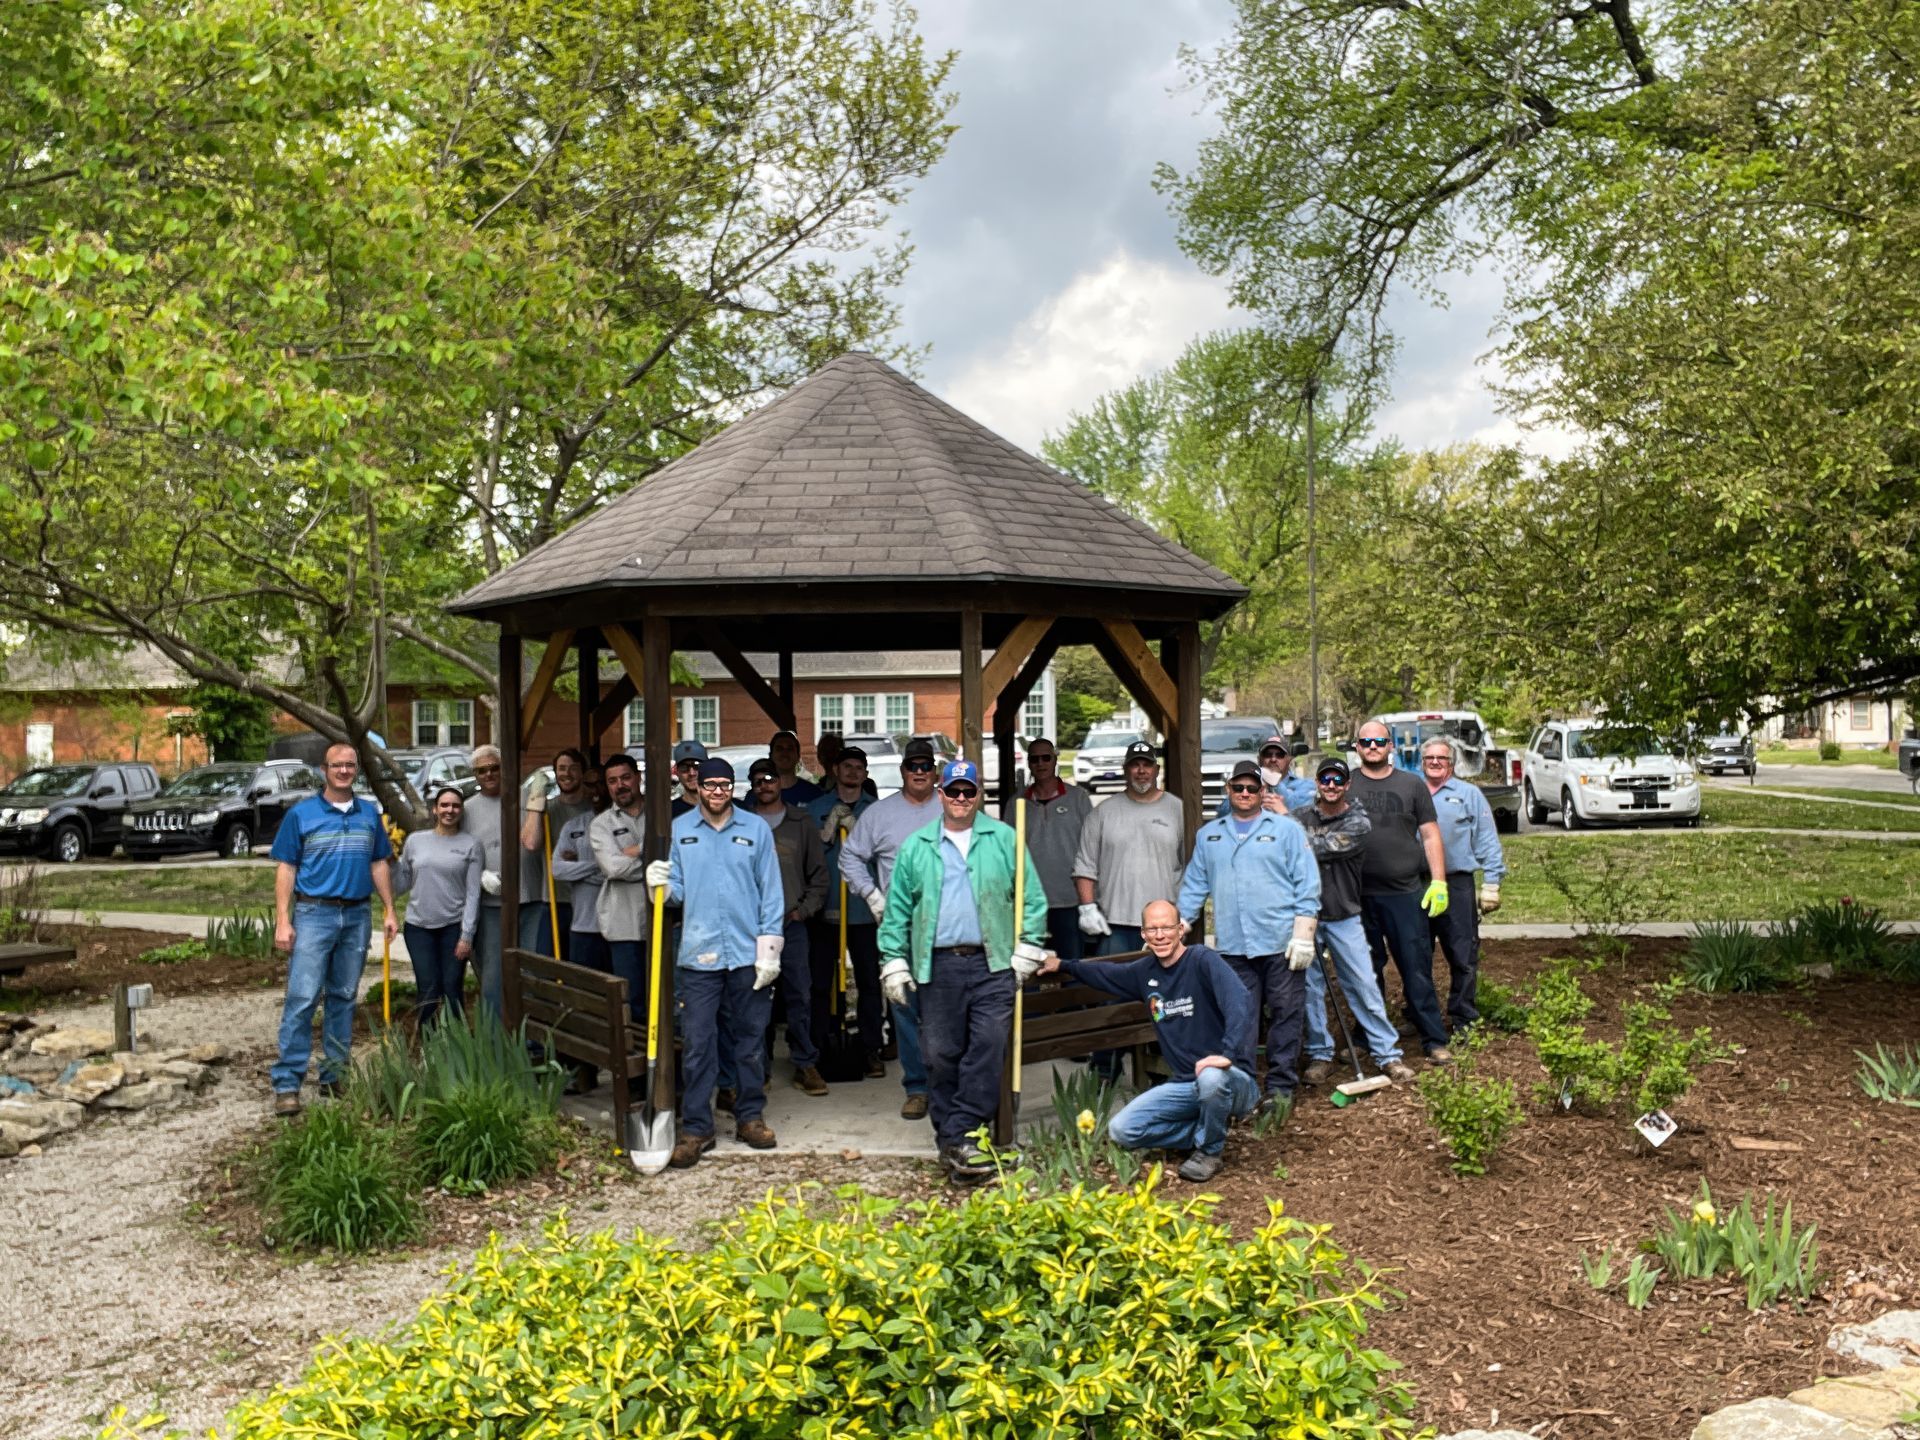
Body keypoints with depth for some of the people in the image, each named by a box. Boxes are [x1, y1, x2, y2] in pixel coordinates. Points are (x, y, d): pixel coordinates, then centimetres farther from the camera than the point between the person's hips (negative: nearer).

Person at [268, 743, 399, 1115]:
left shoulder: (369, 814, 10)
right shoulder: (301, 814, 0)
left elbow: (380, 864, 14)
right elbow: (285, 868, -2)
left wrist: (389, 911, 8)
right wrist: (282, 921, -9)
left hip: (357, 916, 4)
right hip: (314, 914, -4)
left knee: (344, 998, 10)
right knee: (302, 998, -9)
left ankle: (334, 1076, 18)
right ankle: (287, 1083, -6)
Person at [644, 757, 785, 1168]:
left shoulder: (756, 828, 3)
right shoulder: (679, 830, 5)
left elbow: (771, 893, 2)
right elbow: (677, 890, 6)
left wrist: (769, 949, -4)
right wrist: (662, 885, -18)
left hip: (748, 955, 0)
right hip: (698, 956, 0)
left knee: (751, 1042, 10)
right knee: (697, 1046, 1)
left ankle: (750, 1117, 24)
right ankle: (696, 1129, 10)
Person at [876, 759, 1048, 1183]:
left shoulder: (1004, 840, 6)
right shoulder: (915, 847, 9)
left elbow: (1032, 898, 6)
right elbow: (897, 910, 11)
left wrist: (1027, 950, 0)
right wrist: (894, 962, 6)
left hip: (992, 965, -1)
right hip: (937, 967, 1)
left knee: (988, 1049, -8)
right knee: (941, 1055, 4)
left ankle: (960, 1137, -4)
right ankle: (952, 1139, 15)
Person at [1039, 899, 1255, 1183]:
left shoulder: (1202, 960, -15)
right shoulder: (1145, 971, 7)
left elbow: (1240, 1003, -31)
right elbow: (1107, 973, 29)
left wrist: (1228, 1053, -42)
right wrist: (1064, 965, 33)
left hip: (1232, 1080, -6)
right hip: (1183, 1084, 6)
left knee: (1211, 1077, -41)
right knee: (1121, 1130, -7)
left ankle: (1209, 1150, -8)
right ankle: (1210, 1130, 11)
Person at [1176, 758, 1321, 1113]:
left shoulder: (1286, 829, 4)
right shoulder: (1208, 835, 15)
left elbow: (1307, 884, -1)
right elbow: (1194, 886, 16)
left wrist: (1303, 934, -8)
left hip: (1282, 944, -2)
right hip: (1232, 947, 2)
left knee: (1286, 1015, 2)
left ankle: (1280, 1086, 12)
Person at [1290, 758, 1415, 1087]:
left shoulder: (1358, 823, -4)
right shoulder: (1300, 816, 4)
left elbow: (1323, 848, -17)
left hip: (1345, 918, -1)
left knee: (1365, 986, 0)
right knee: (1309, 989, 5)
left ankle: (1387, 1054, 9)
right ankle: (1320, 1055, 18)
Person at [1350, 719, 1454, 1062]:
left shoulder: (1412, 785, 7)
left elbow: (1430, 835, 7)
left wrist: (1439, 882, -2)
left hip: (1406, 893, -1)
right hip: (1359, 895, 1)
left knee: (1417, 970, -1)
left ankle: (1435, 1041, 7)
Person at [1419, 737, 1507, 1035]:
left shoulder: (1469, 795, 6)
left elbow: (1488, 843, 3)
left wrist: (1491, 883, -5)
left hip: (1456, 884, -3)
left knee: (1463, 956, -2)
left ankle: (1463, 1018, 8)